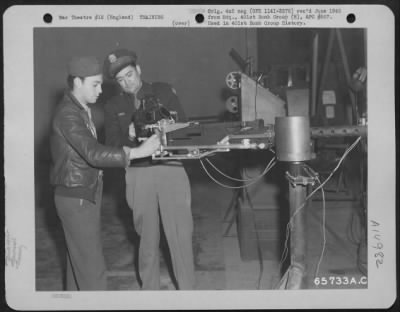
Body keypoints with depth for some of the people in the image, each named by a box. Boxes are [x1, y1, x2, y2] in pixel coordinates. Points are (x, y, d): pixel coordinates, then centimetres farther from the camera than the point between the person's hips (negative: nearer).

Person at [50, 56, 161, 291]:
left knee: (79, 259, 16)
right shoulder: (68, 115, -20)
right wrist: (138, 152, -30)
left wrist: (126, 149, 7)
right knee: (92, 266, -7)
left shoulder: (81, 110, 12)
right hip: (77, 197, -10)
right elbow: (94, 154, -29)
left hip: (86, 194, 10)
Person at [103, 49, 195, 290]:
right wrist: (130, 137, -17)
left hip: (171, 168, -1)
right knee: (147, 236, 10)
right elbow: (112, 146, 3)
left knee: (181, 233, -2)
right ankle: (150, 288, 24)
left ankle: (187, 288, 9)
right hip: (139, 173, 1)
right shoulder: (113, 106, 10)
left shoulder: (164, 92, 7)